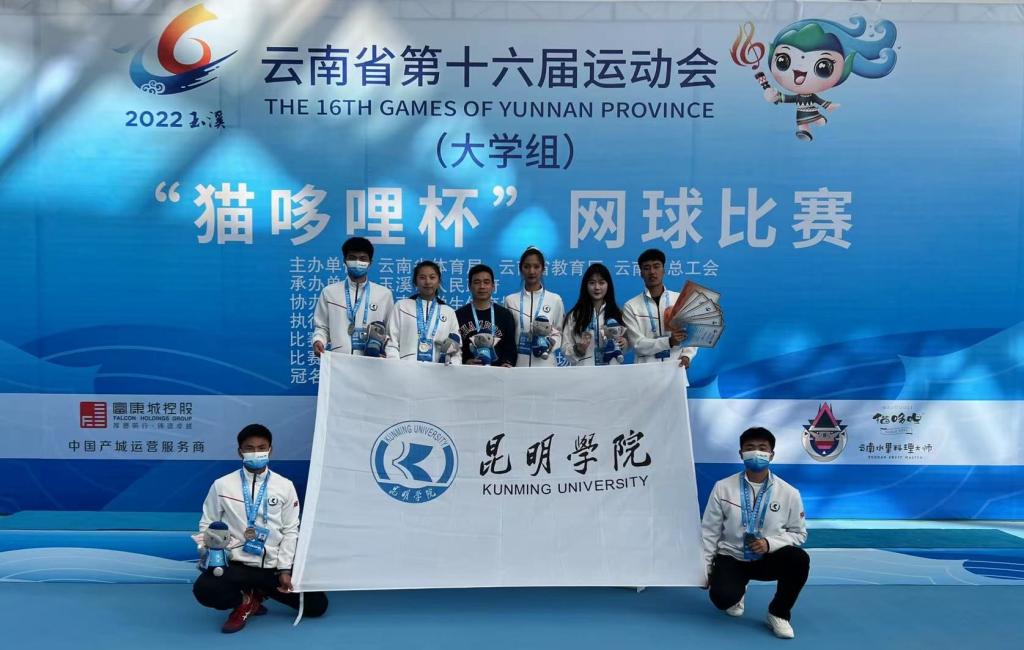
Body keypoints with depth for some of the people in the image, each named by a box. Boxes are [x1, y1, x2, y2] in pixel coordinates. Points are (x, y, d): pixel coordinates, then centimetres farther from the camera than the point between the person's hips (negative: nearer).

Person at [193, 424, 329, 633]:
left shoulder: (285, 486, 1)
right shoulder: (222, 485, -2)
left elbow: (290, 530, 3)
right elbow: (207, 524, 5)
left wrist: (284, 568, -4)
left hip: (273, 566, 2)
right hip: (235, 563, -2)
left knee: (317, 605, -6)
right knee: (204, 590, -33)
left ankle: (258, 592, 16)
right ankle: (245, 602, 2)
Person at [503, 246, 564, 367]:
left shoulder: (555, 299, 5)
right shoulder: (510, 300, 7)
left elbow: (560, 333, 9)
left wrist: (551, 343, -12)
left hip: (545, 364, 0)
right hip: (517, 364, 1)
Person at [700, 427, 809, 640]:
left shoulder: (788, 493, -6)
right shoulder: (723, 487, -6)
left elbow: (798, 533, 2)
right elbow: (709, 531, 1)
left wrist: (769, 543, -17)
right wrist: (704, 568, -2)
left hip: (768, 558, 1)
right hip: (731, 558, 0)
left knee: (799, 559, -30)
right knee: (722, 597, -28)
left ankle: (778, 613, -4)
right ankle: (737, 593, 15)